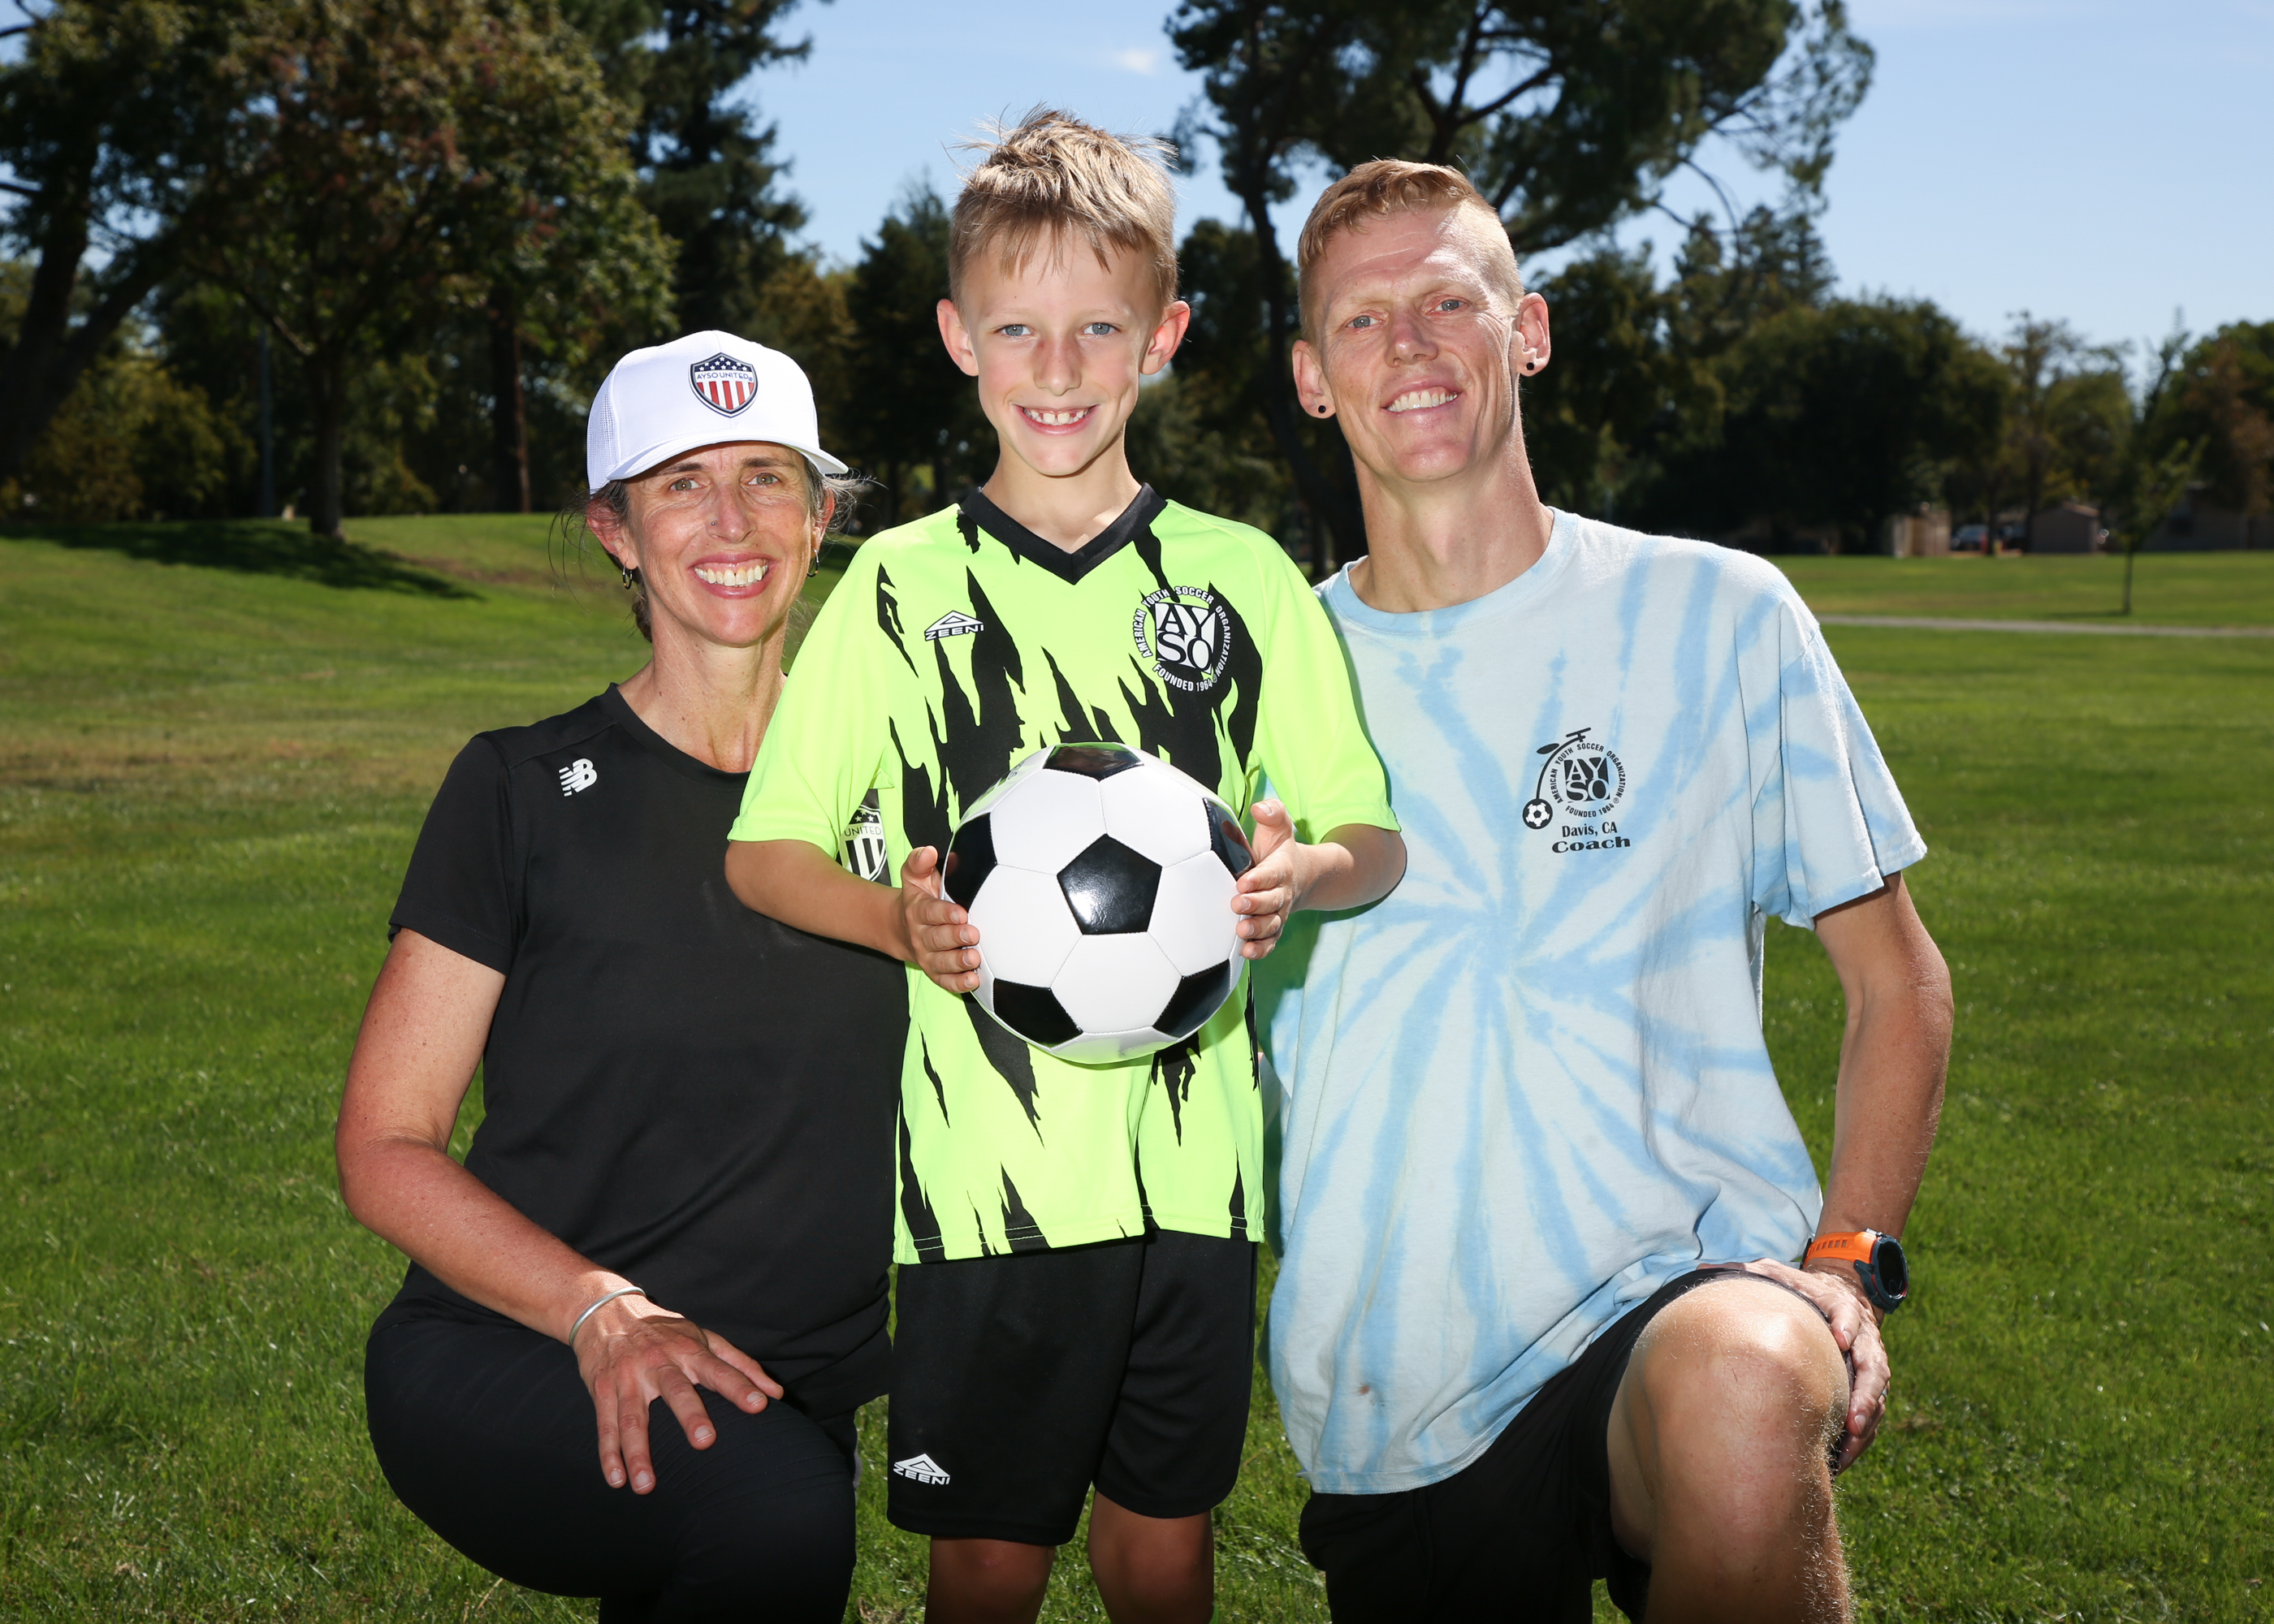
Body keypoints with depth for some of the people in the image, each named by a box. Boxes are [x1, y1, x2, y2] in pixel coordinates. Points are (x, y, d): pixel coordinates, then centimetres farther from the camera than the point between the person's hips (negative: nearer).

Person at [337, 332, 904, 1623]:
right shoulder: (527, 790, -3)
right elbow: (386, 1149, -5)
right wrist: (606, 1311, -20)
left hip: (783, 1399, 4)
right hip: (505, 1365, -4)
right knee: (775, 1505, -30)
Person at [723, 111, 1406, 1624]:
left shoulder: (1245, 578, 5)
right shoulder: (902, 584, 3)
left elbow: (1378, 840, 7)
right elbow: (763, 851, 4)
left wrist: (1300, 873, -16)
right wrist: (900, 919, -16)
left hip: (1194, 1156, 2)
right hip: (984, 1163, -1)